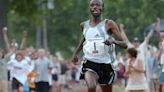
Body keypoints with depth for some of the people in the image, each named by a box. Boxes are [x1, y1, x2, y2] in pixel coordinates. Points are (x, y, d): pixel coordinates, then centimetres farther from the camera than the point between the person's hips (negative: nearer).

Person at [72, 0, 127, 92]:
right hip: (90, 64, 1)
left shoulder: (109, 24, -5)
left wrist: (113, 41, -30)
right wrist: (76, 53, 19)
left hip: (105, 64, 0)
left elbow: (124, 44, -10)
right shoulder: (84, 25, 7)